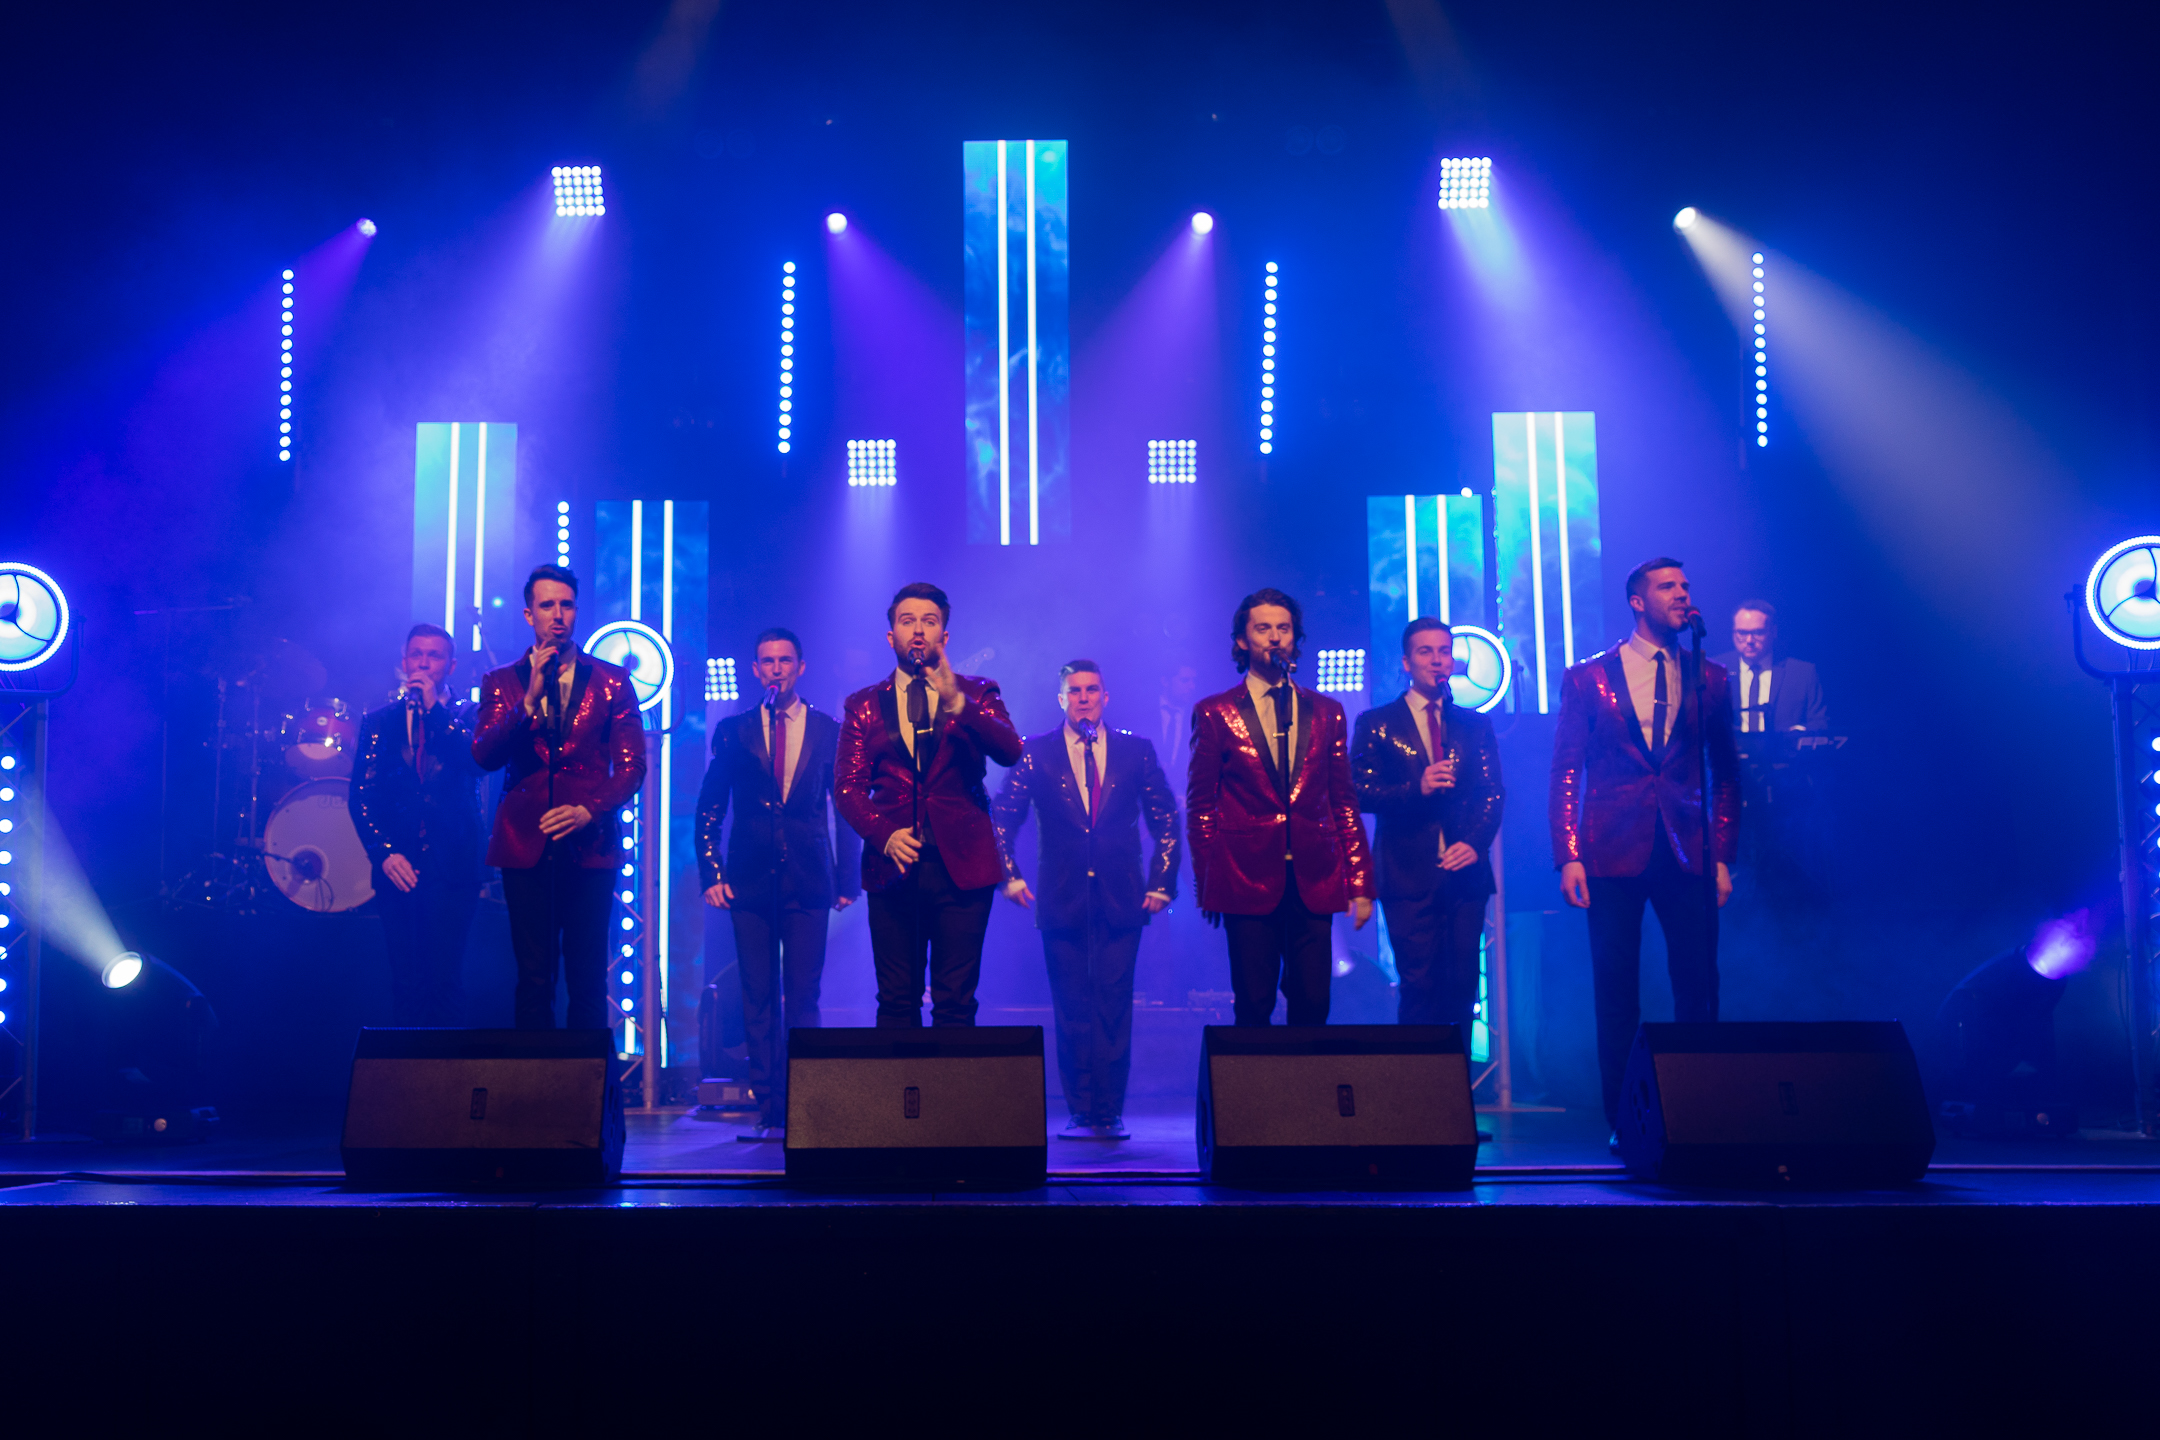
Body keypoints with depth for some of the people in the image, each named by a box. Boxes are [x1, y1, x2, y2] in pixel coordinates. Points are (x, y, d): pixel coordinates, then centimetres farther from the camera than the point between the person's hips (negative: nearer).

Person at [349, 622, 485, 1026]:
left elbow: (478, 763, -12)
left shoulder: (465, 718, 9)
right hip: (398, 867, 2)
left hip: (451, 867, -2)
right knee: (406, 980, 0)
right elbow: (361, 796, 7)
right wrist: (384, 852, -7)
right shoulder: (379, 721, 13)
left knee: (445, 978, -8)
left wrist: (435, 709, -13)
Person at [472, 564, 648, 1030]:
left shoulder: (611, 681, 8)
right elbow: (484, 757, -2)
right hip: (526, 846, 1)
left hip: (590, 844, -1)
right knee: (534, 976, 2)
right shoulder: (501, 683, 11)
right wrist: (529, 699, -13)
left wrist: (588, 811, -12)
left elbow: (632, 765, 4)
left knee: (588, 978, -1)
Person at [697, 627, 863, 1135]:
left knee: (803, 999, -3)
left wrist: (848, 879, 3)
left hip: (807, 882, -1)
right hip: (751, 883, 1)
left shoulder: (830, 730, 7)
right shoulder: (733, 731, 8)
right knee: (759, 1000, 1)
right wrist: (711, 874, 0)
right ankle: (769, 1108, 6)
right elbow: (709, 810, 9)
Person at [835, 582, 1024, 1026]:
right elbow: (847, 786, 3)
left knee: (956, 1003, -2)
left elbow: (1010, 752, -9)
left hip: (960, 867, -1)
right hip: (893, 868, 1)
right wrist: (884, 834, -15)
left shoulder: (977, 694, 9)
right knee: (896, 1004, 3)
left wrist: (958, 704, -24)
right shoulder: (864, 705, 12)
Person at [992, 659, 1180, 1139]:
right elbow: (1001, 817, 5)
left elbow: (1166, 820, 10)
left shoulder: (1136, 750, 6)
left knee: (1113, 1006, -3)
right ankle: (1082, 1112, 10)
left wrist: (1160, 883, 3)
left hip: (1121, 900, 0)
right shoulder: (1036, 752, 3)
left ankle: (1110, 1113, 3)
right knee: (1072, 1010, 3)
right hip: (1062, 901, 0)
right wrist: (1011, 877, -3)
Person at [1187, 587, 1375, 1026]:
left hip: (1315, 884, 2)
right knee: (1253, 1007, 1)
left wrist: (1360, 883, 6)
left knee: (1312, 1006, 1)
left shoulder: (1327, 712, 13)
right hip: (1248, 881, -2)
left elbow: (1344, 804, 12)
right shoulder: (1214, 713, 6)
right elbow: (1200, 807, 5)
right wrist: (1207, 886, 0)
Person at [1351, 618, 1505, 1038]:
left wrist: (1474, 842, -9)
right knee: (1420, 988, -6)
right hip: (1409, 875, -3)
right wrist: (1416, 789, -16)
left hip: (1465, 872, 3)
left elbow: (1493, 794, 8)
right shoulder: (1376, 724, 6)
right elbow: (1361, 794, -2)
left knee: (1462, 986, 3)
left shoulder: (1475, 725, 15)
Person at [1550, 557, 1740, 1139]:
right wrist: (1568, 857, -6)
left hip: (1687, 853, 1)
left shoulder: (1709, 679, 11)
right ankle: (1623, 1122, 9)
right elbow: (1565, 774, 3)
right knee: (1617, 993, 2)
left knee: (1698, 989, -2)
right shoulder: (1587, 678, 6)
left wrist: (1722, 856, 3)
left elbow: (1726, 775, 13)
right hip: (1613, 853, -1)